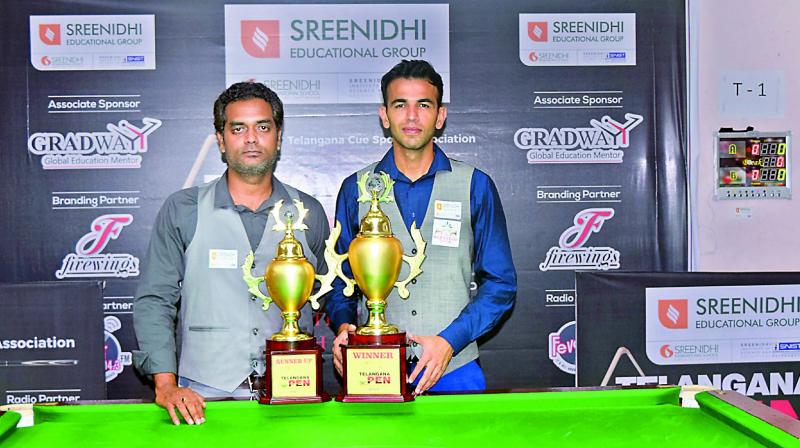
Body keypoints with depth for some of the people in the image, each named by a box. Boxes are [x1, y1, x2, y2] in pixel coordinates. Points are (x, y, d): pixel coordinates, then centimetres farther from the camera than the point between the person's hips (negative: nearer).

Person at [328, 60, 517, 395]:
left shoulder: (475, 185, 3)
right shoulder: (356, 189, 7)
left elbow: (500, 283, 2)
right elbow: (339, 277, 12)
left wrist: (450, 341, -11)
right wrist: (343, 325, -8)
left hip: (455, 369, 0)